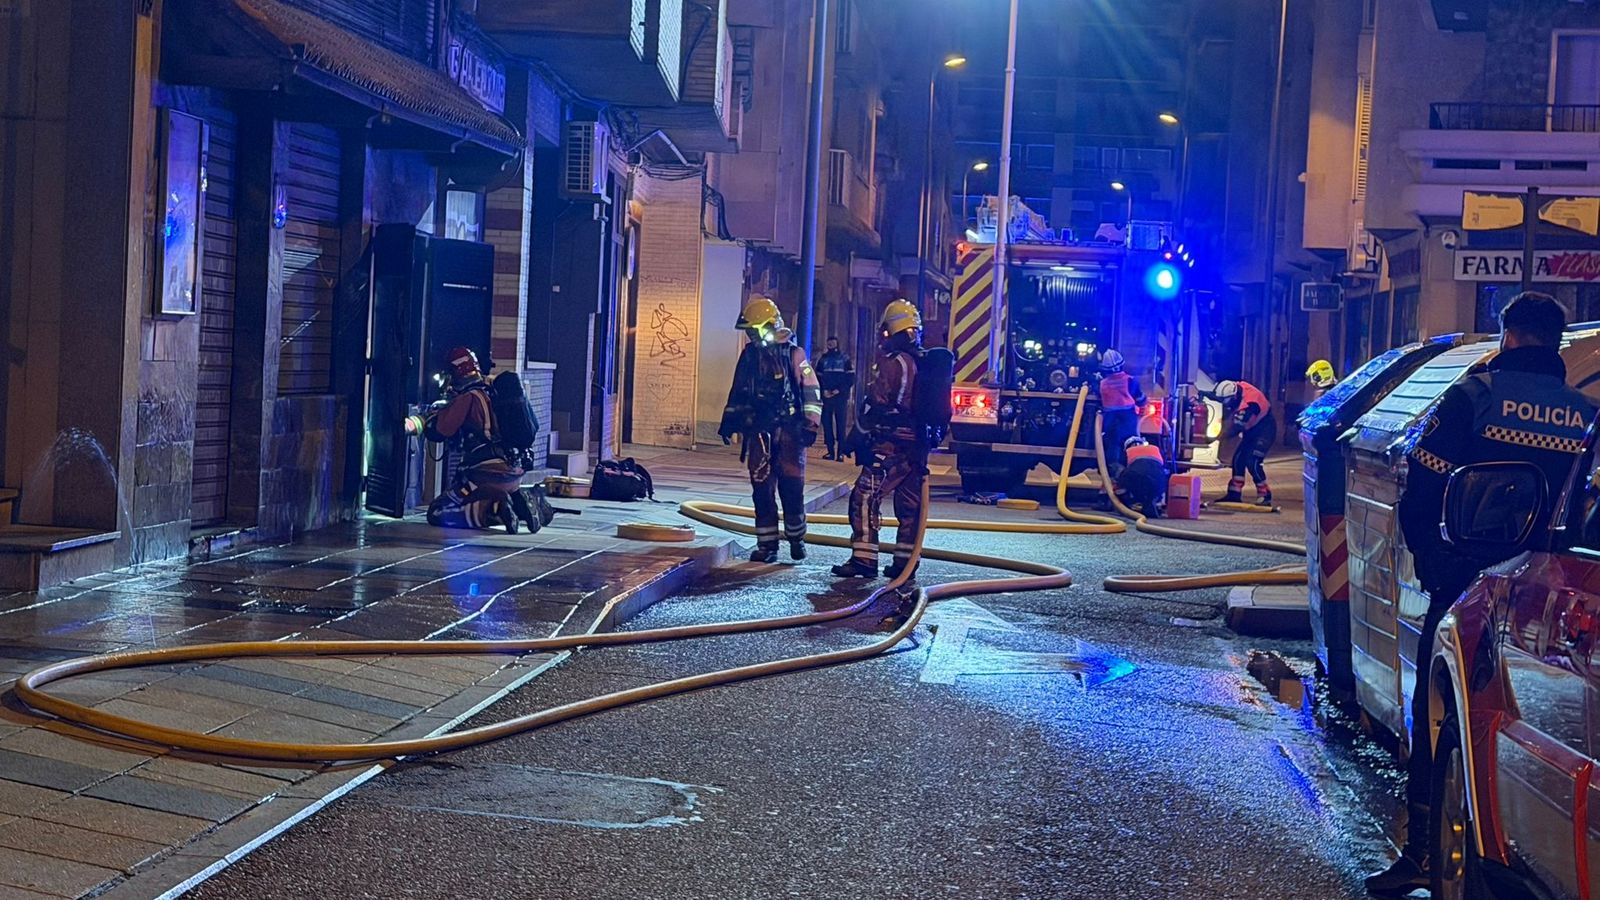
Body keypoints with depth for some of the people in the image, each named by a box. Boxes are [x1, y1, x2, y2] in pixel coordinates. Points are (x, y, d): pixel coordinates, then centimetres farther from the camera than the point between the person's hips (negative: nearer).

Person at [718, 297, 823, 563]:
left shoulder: (793, 354, -4)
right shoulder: (749, 355, 10)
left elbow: (811, 391, -4)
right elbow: (738, 392, 20)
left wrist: (810, 424, -10)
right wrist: (729, 420, 16)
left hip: (788, 431, -4)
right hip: (759, 432, 4)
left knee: (792, 488, -1)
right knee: (762, 489, 2)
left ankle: (796, 538, 16)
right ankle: (767, 544, 7)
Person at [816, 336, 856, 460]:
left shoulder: (845, 359, 5)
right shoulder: (823, 359, 13)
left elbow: (851, 378, 0)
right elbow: (818, 378, 12)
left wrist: (840, 390, -12)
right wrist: (823, 390, -6)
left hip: (841, 397, -3)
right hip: (826, 396, 3)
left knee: (841, 424, -6)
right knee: (826, 423, 0)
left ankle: (840, 452, -6)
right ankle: (830, 450, 5)